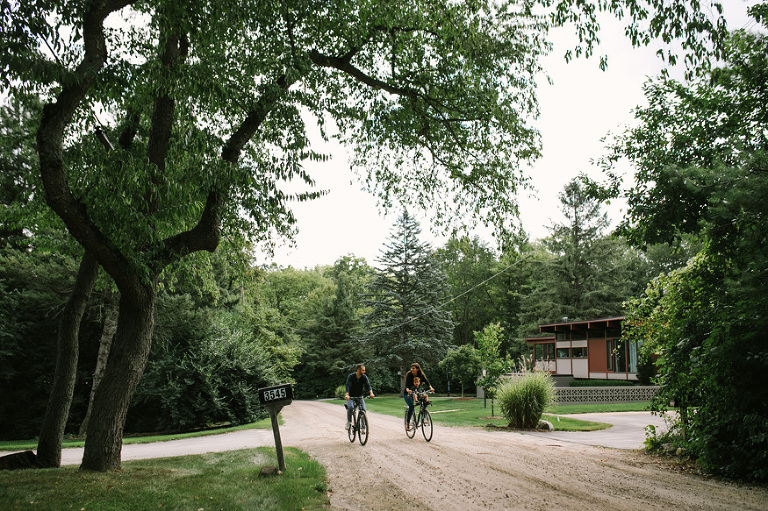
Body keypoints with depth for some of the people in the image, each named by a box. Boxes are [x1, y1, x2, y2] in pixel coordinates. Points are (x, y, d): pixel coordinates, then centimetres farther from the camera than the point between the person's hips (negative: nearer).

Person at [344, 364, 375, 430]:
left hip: (359, 396, 3)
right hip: (351, 396, -2)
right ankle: (349, 422, -10)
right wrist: (346, 395, -49)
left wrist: (371, 393, -44)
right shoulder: (351, 376, -19)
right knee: (350, 407, -30)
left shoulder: (364, 377, -11)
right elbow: (347, 386, -31)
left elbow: (368, 385, -23)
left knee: (363, 409, -16)